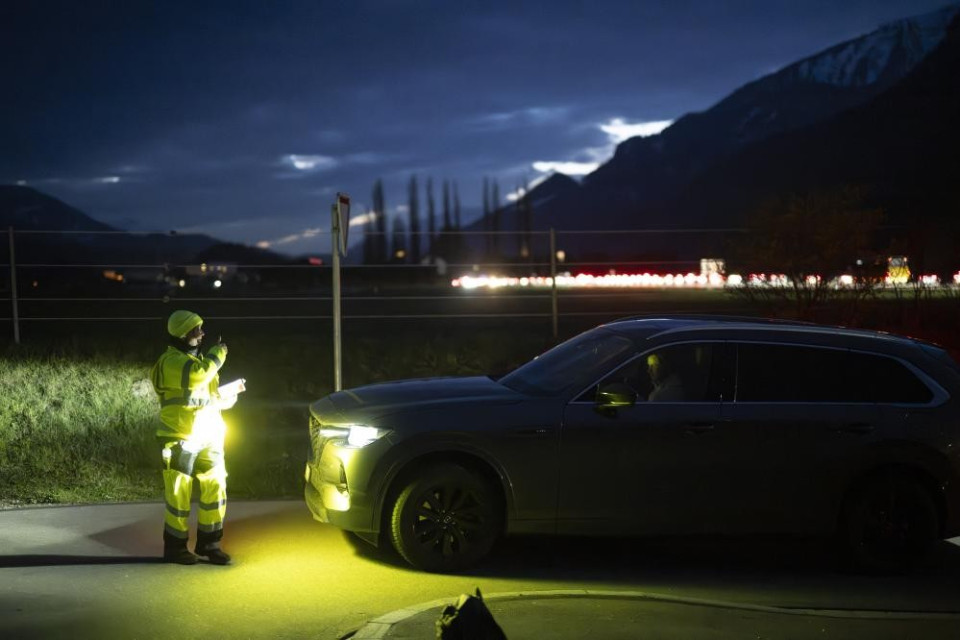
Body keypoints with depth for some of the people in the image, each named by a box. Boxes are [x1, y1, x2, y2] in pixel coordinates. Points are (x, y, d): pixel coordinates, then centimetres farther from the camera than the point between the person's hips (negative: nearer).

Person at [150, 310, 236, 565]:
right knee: (180, 495, 0)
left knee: (215, 489, 5)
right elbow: (198, 375, -32)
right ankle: (175, 547, 12)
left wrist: (226, 396, 7)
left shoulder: (196, 359, 18)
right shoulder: (171, 361, -13)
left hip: (207, 438, 8)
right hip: (181, 440, -8)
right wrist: (218, 354, -17)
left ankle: (208, 543, 15)